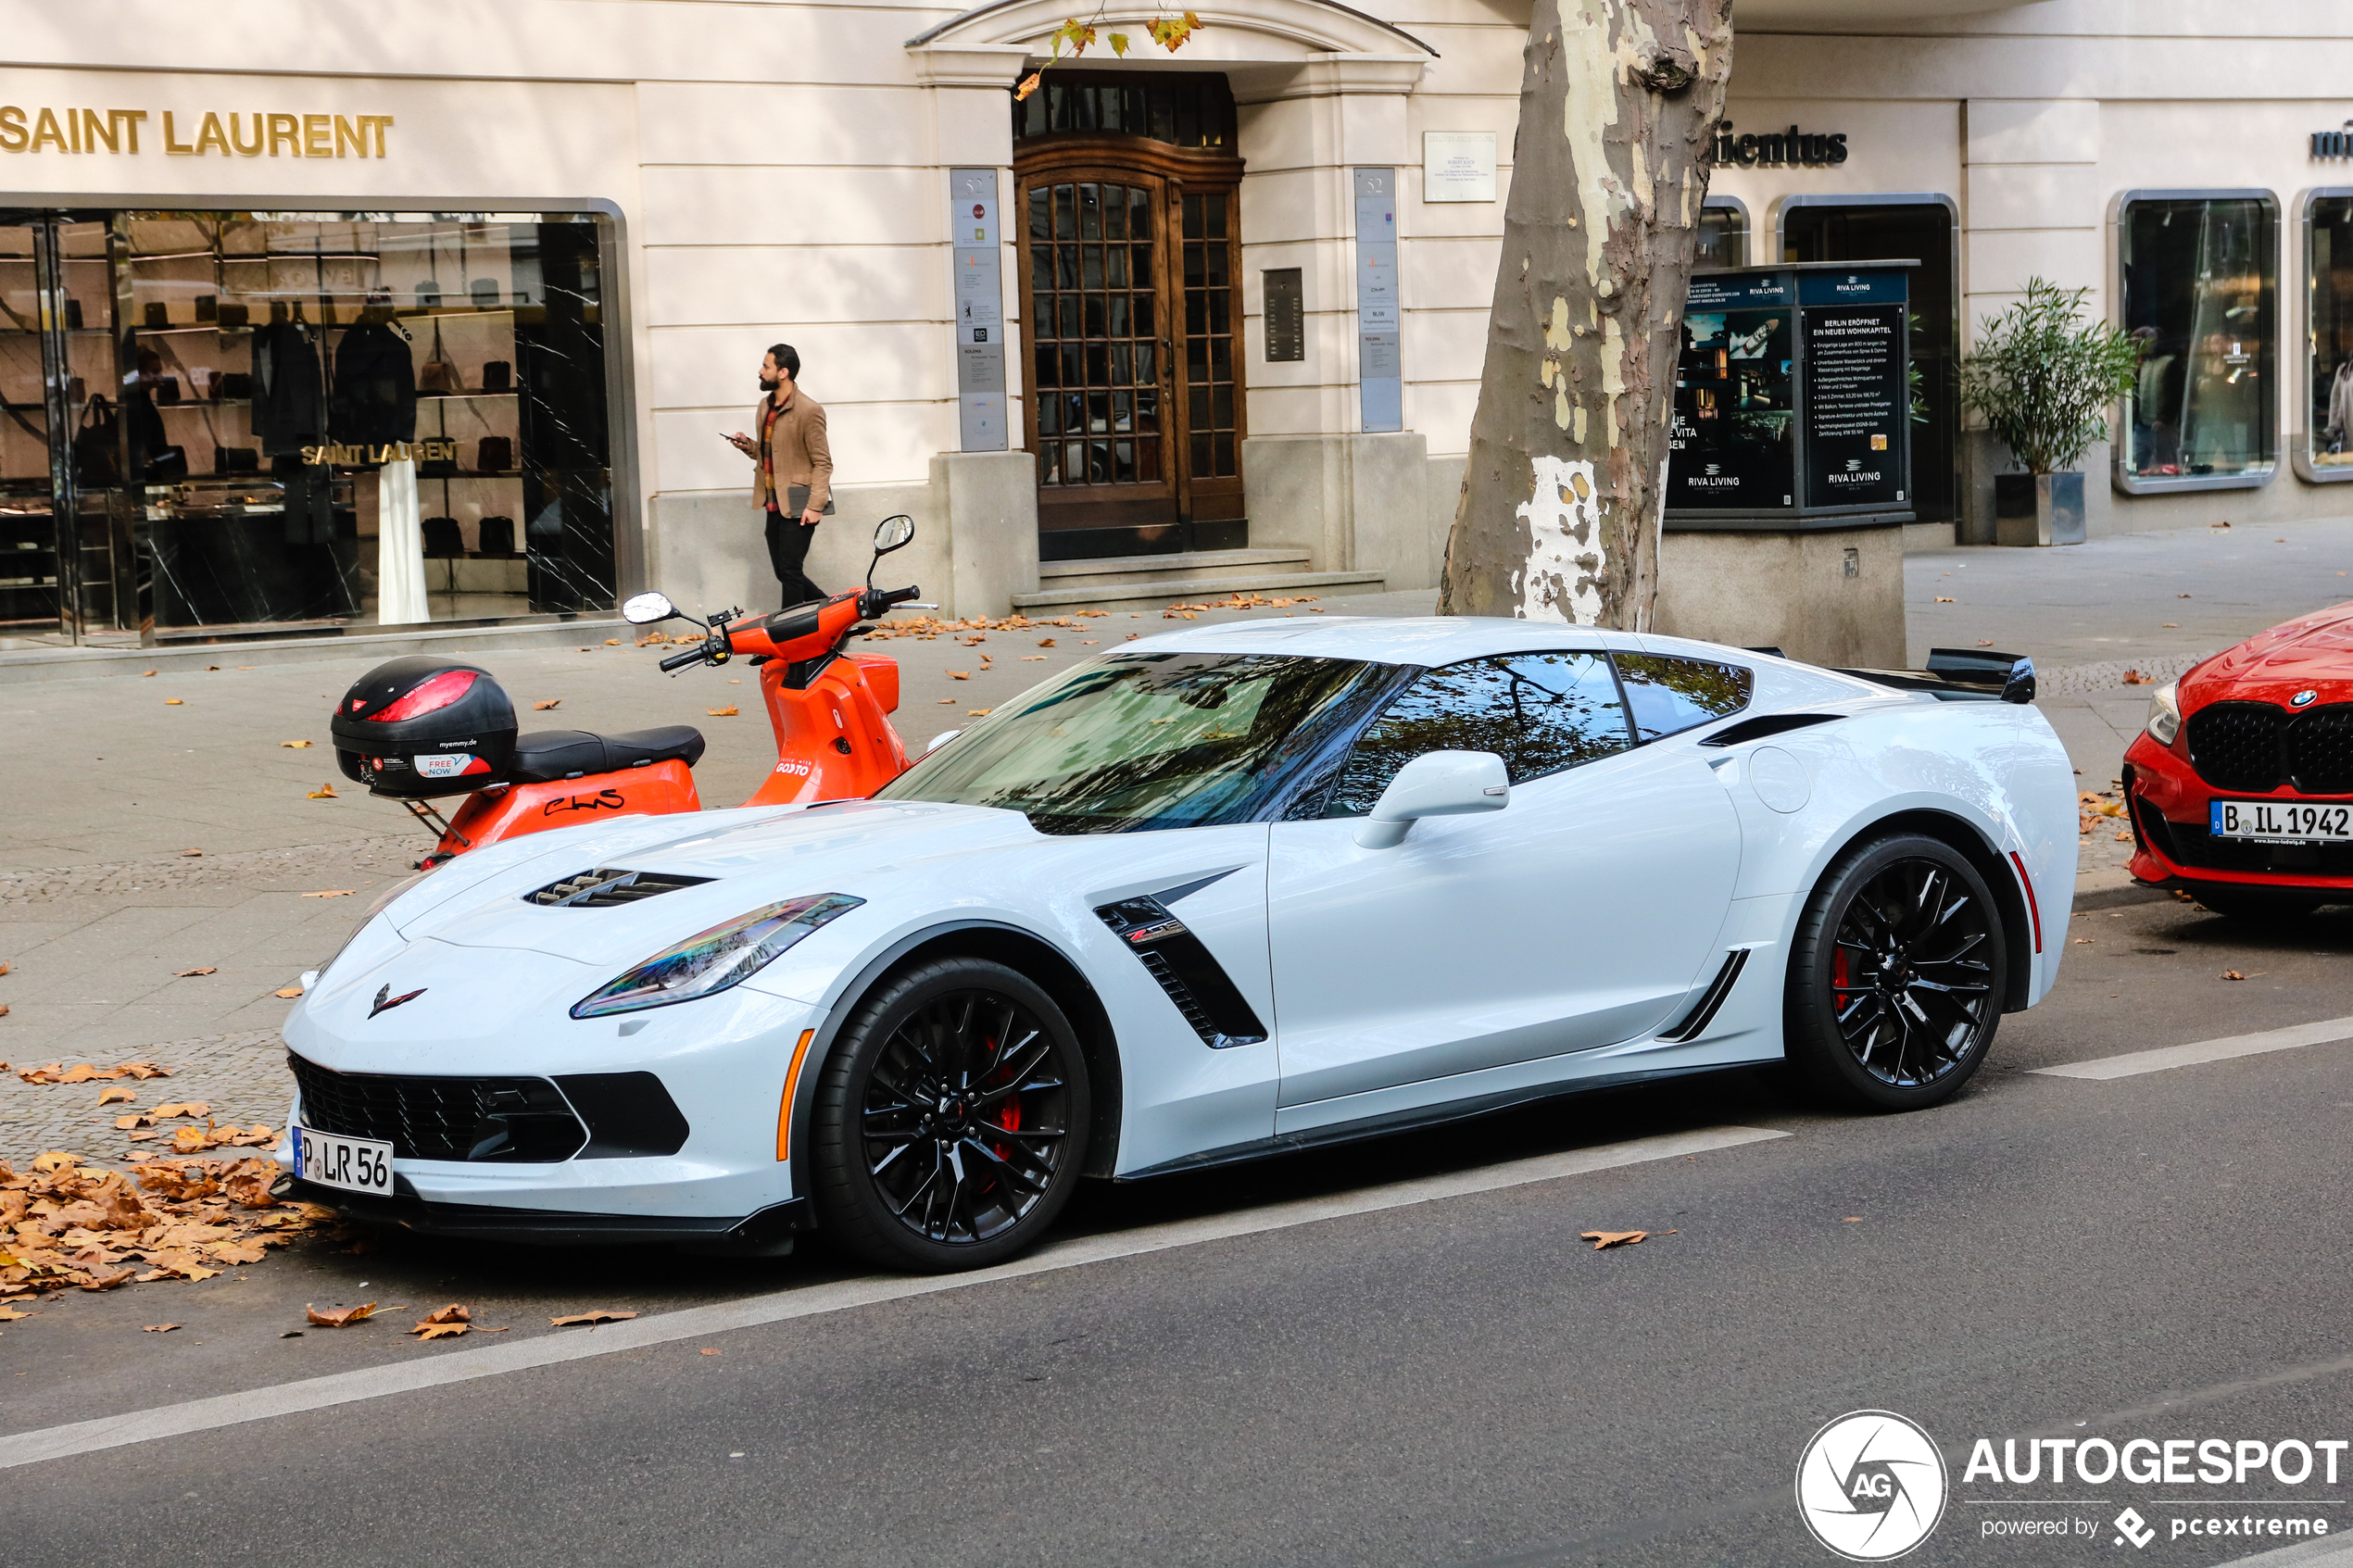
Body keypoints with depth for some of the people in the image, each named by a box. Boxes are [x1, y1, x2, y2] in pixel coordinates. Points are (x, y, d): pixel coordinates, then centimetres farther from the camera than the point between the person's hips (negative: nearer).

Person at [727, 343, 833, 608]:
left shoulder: (808, 411, -13)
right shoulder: (765, 407, 13)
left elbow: (822, 462, -13)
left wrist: (815, 506, -20)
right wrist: (748, 446, 3)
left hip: (798, 504, -9)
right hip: (774, 504, 9)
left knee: (789, 570, -7)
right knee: (783, 571, 11)